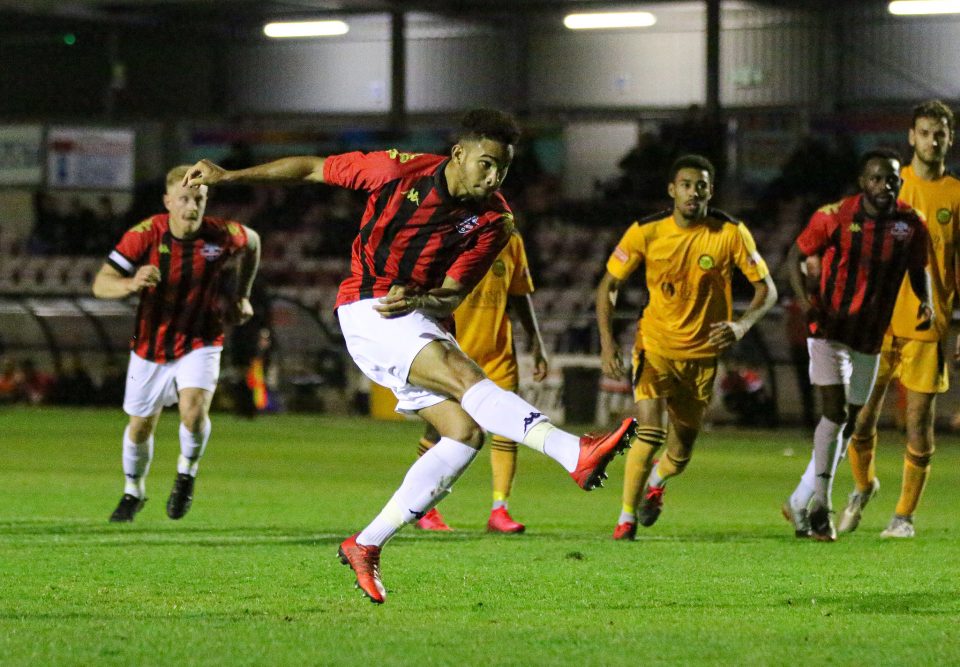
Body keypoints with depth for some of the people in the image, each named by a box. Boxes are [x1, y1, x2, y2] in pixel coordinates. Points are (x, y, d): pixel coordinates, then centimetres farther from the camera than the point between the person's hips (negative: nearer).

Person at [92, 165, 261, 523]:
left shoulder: (222, 235, -17)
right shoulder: (146, 234, -20)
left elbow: (252, 242, 9)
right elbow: (100, 284, -23)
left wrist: (242, 297, 9)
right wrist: (131, 284, -44)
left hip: (199, 343, -1)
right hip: (150, 346, 1)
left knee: (194, 411, -25)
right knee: (140, 426, 12)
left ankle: (187, 472, 5)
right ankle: (133, 491, 41)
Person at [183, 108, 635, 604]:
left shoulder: (493, 220, -3)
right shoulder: (400, 172, -10)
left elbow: (452, 296, -1)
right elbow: (313, 169, 1)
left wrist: (417, 299, -25)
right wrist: (228, 176, 3)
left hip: (422, 324, 6)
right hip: (366, 312, -6)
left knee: (466, 432, -11)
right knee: (464, 376, -28)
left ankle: (366, 545, -1)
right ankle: (575, 454, -49)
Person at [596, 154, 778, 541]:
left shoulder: (731, 234, -12)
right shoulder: (646, 232, -11)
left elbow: (767, 289, -7)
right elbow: (609, 285, -1)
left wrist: (741, 325, -26)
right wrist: (607, 341, -13)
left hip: (702, 353, 1)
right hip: (655, 345, -1)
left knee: (681, 453, 10)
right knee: (650, 432, -21)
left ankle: (655, 482, 47)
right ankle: (627, 517, -3)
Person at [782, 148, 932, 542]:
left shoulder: (911, 225, -3)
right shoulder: (834, 216, -12)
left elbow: (918, 269, 14)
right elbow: (796, 255, -2)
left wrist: (925, 302, -7)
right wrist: (803, 297, -19)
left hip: (870, 338, 4)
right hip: (829, 329, -4)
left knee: (850, 423, 10)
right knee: (834, 411, -19)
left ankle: (800, 503, 25)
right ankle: (820, 507, -17)